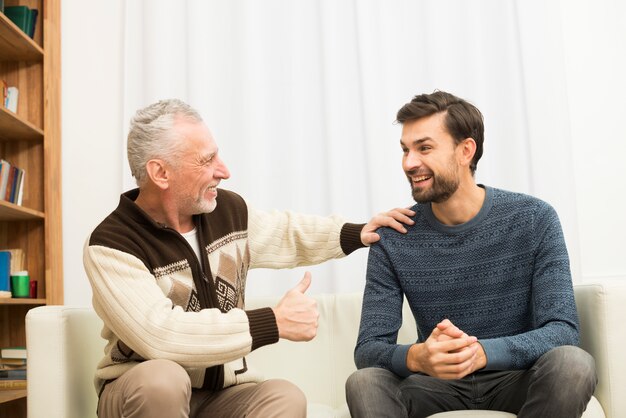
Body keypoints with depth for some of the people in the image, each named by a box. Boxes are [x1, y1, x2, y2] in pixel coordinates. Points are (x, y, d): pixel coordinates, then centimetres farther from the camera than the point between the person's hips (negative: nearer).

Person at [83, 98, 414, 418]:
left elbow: (286, 233, 20)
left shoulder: (229, 209, -1)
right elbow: (160, 335, -33)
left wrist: (356, 234, 8)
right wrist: (274, 322, -30)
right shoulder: (111, 245, -20)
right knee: (162, 378, -37)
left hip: (222, 391, 3)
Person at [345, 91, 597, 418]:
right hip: (436, 383, 0)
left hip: (516, 377, 1)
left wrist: (482, 352, -37)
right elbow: (368, 348, -11)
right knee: (364, 383, -29)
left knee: (571, 364, -31)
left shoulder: (534, 220, -10)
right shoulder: (392, 238, -8)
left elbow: (562, 331, -16)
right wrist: (416, 357, -37)